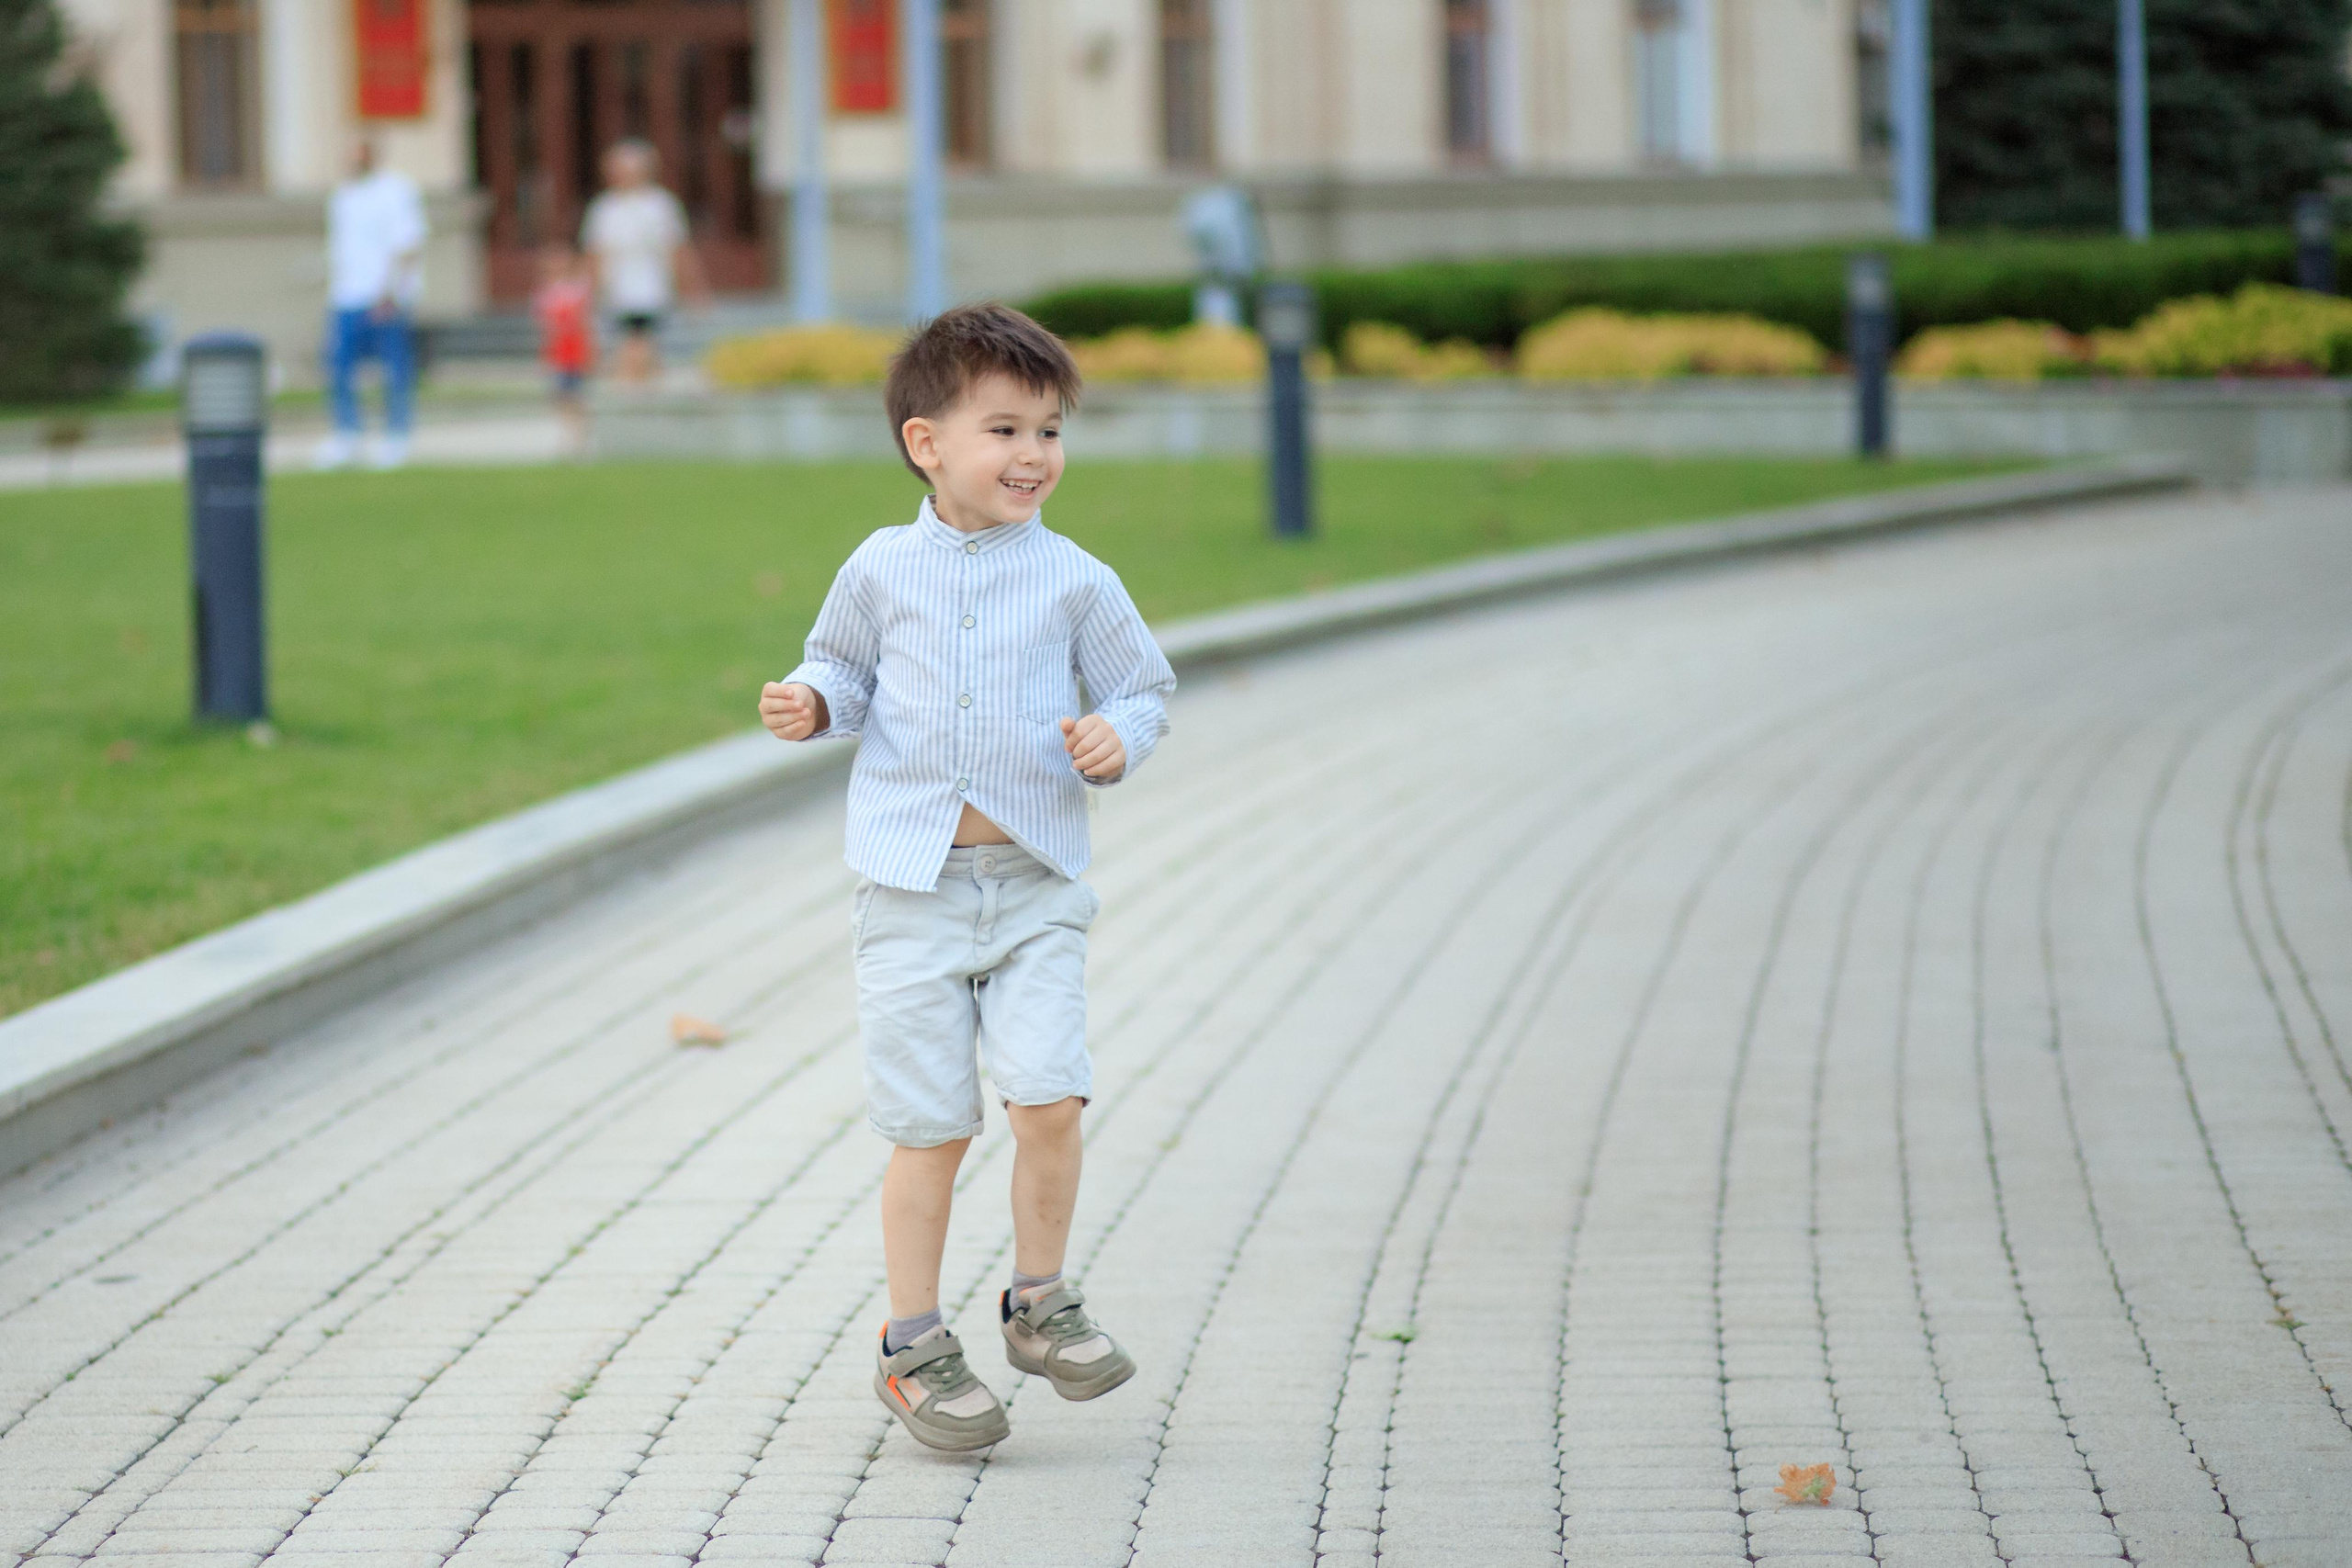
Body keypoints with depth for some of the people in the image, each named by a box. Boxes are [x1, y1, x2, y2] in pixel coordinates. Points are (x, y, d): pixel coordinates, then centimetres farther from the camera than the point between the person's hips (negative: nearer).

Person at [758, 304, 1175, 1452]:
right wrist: (809, 703, -3)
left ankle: (1038, 1303, 11)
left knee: (1048, 1096, -13)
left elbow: (1144, 687, 10)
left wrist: (1120, 736, -11)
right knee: (930, 1126, 0)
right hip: (913, 884, 0)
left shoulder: (1075, 581, 2)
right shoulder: (882, 570, 3)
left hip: (1035, 884, 0)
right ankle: (913, 1346, 14)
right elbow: (846, 665, 18)